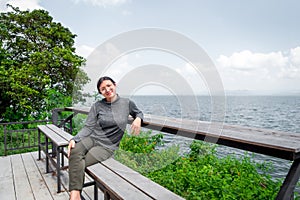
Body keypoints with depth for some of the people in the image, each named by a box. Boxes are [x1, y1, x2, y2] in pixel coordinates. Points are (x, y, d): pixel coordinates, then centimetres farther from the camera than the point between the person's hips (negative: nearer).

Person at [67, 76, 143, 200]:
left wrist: (138, 119, -3)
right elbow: (88, 128, 3)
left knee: (81, 164, -26)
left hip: (107, 146, -2)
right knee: (75, 152, -31)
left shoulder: (127, 103, 3)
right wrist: (74, 139, -14)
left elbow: (138, 112, 21)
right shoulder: (97, 106, 5)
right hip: (91, 138, 2)